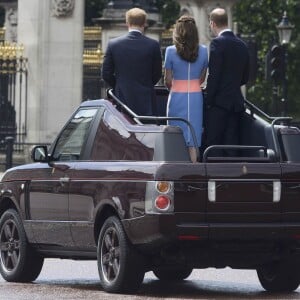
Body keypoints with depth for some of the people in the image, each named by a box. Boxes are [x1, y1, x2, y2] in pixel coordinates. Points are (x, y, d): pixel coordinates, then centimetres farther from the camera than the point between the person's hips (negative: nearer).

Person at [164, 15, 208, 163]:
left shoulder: (171, 51, -10)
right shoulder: (203, 51, -2)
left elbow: (167, 80, -4)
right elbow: (202, 78, 8)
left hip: (177, 96, -2)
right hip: (196, 96, 2)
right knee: (193, 142, 8)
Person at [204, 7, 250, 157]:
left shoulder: (218, 43, -11)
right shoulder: (242, 45, 12)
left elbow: (214, 75, -15)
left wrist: (209, 100, -9)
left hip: (219, 101, -7)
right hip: (237, 102, 7)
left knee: (213, 145, -4)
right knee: (231, 145, 6)